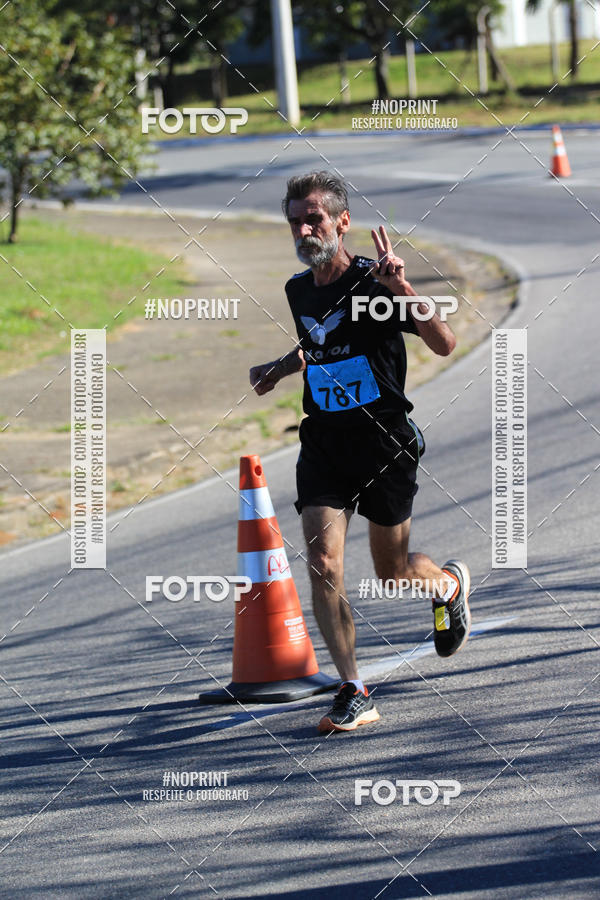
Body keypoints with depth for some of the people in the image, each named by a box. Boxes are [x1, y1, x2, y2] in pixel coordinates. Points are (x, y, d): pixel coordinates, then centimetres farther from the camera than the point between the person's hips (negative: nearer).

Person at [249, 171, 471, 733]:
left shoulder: (373, 283, -13)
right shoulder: (299, 291, 5)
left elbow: (444, 345, -23)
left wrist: (401, 288, -35)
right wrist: (278, 369, 11)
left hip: (384, 443, -4)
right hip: (324, 444, 4)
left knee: (391, 572, 10)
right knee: (323, 565, -14)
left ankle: (449, 582, 46)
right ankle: (354, 695, -10)